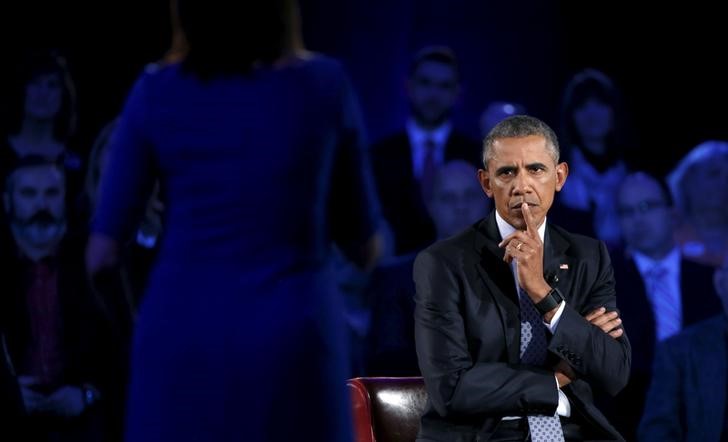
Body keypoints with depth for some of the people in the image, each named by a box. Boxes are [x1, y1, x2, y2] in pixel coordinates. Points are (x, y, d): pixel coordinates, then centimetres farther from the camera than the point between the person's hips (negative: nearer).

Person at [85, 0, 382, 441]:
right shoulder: (325, 84, 2)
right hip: (291, 340, -1)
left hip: (183, 341, 1)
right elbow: (366, 247, 10)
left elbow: (101, 255, 2)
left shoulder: (157, 92, 2)